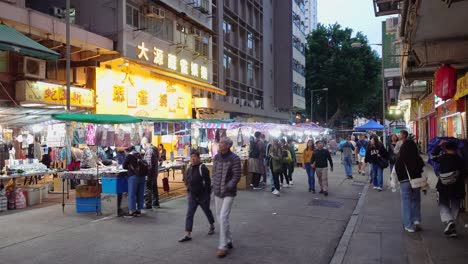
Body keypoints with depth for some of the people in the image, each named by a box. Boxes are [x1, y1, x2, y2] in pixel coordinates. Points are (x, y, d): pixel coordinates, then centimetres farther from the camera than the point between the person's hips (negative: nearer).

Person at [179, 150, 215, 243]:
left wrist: (206, 193, -15)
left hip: (203, 196, -5)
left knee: (207, 211, 16)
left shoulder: (202, 168, -17)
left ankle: (212, 226, 41)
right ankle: (188, 235, -1)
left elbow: (207, 181, -19)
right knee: (189, 214, -2)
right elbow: (186, 179, 20)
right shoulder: (190, 168, 5)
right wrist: (189, 190, 11)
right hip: (192, 195, 6)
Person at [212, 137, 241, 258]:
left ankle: (223, 246, -5)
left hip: (228, 193, -7)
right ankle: (229, 241, 31)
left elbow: (237, 175, -13)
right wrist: (214, 186, 7)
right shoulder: (216, 157, 7)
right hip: (217, 192, 7)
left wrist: (228, 186, -23)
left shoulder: (234, 158, -11)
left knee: (223, 217, -13)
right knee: (220, 217, 14)